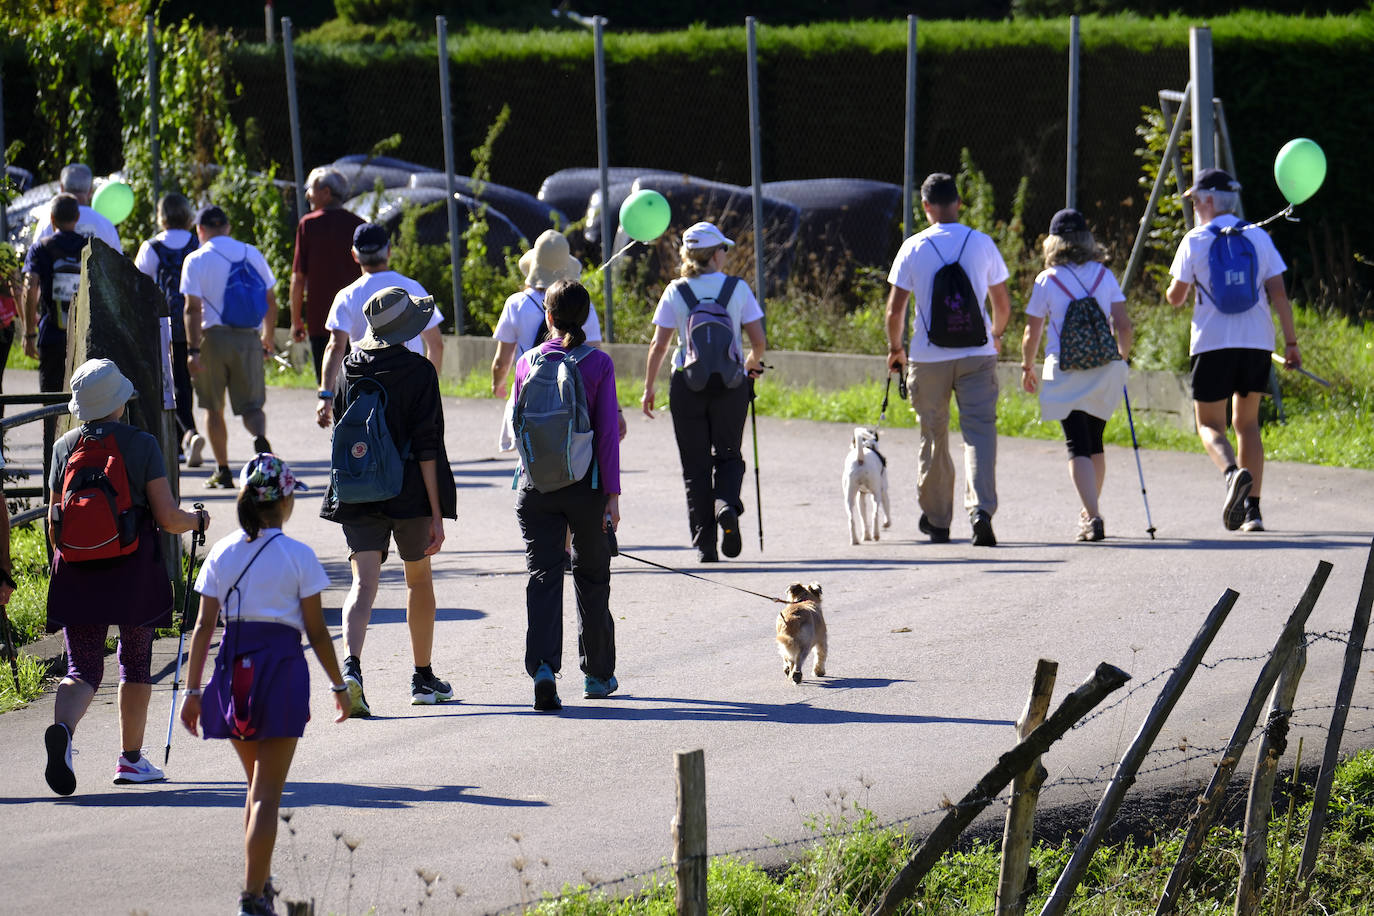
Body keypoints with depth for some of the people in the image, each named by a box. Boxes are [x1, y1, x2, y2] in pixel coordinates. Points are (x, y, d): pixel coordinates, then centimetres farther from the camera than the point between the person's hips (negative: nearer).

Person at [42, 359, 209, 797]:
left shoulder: (65, 447, 3)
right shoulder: (141, 445, -7)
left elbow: (54, 523, 9)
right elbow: (167, 518, -9)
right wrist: (198, 521, 12)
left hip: (76, 574, 2)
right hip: (132, 572, -2)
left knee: (83, 667, 1)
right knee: (136, 661, 15)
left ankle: (62, 727, -29)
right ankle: (131, 758, 20)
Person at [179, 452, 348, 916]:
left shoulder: (222, 553, 4)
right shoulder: (298, 556, -5)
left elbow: (204, 626, 2)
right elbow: (317, 632, -3)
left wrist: (193, 690, 6)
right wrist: (339, 686, 7)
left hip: (233, 669, 4)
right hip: (281, 667, -4)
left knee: (257, 782, 22)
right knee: (267, 794, -3)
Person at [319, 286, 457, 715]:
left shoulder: (351, 367, 3)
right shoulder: (418, 371, -10)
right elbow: (427, 446, -12)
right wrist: (437, 514, -10)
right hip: (409, 493, -2)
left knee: (364, 581, -4)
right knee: (419, 579, 17)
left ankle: (351, 666, -29)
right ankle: (423, 678, 27)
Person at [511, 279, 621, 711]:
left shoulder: (528, 363, 1)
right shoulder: (598, 364, -5)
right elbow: (607, 431, -9)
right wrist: (612, 493, -6)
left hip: (536, 483, 1)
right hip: (586, 484, -1)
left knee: (543, 576, -2)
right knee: (592, 577, 15)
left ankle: (543, 667, -22)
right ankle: (598, 674, 24)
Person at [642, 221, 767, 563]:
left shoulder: (676, 292, -1)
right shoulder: (738, 289, -2)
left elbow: (659, 346, -4)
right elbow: (759, 341, -3)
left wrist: (649, 388, 5)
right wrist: (752, 366, 19)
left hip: (687, 384, 0)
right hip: (729, 385, 0)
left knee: (696, 465, 8)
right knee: (728, 455, 15)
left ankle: (704, 543, 5)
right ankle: (727, 503, -16)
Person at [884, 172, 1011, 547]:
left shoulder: (913, 248, -3)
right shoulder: (983, 245, 1)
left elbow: (895, 309, -3)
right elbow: (1002, 305, 8)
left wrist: (895, 348, 14)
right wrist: (995, 335, 28)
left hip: (928, 358, 0)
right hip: (977, 355, 0)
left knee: (933, 435, 13)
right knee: (980, 431, -3)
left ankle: (936, 519, 23)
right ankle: (981, 509, -24)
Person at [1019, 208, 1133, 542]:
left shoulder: (1047, 280, -3)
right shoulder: (1104, 276, 4)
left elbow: (1032, 332, -1)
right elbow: (1124, 325, 0)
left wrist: (1027, 367, 14)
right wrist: (1122, 358, 18)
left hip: (1065, 374, -3)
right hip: (1103, 371, 3)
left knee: (1078, 447, -5)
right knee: (1095, 443, 20)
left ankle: (1093, 516, -20)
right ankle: (1091, 512, 32)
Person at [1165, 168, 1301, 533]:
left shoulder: (1195, 241, -1)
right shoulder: (1258, 237, 7)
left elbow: (1175, 297, 2)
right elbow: (1279, 293, 2)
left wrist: (1175, 290, 26)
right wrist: (1291, 343, 4)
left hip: (1214, 344, -3)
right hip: (1257, 343, 3)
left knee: (1210, 425, 4)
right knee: (1247, 423, 15)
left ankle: (1233, 472, -29)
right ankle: (1252, 509, 7)